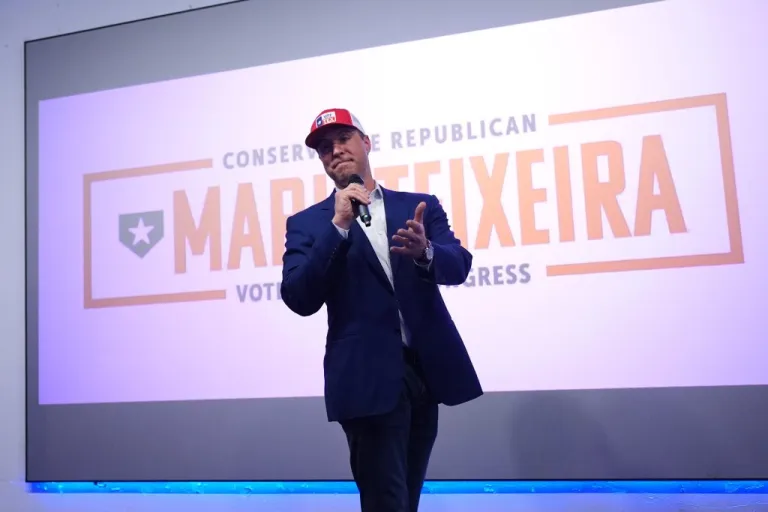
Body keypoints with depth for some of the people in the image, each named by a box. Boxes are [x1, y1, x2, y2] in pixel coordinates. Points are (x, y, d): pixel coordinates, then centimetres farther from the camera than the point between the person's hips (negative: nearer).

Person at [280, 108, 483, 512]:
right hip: (369, 377, -3)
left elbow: (459, 267, -4)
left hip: (427, 369, 4)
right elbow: (300, 300, -9)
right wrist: (339, 225, -17)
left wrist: (425, 252, -26)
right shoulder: (308, 223, 3)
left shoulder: (420, 206, 10)